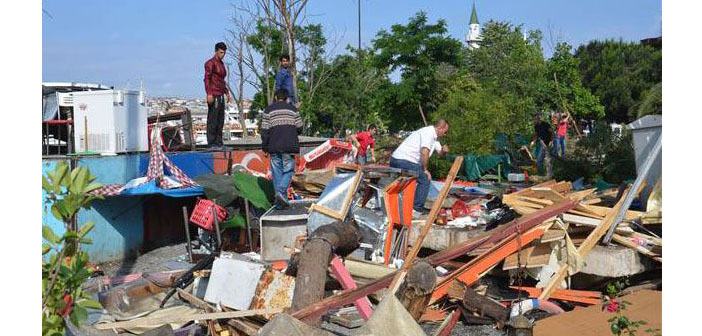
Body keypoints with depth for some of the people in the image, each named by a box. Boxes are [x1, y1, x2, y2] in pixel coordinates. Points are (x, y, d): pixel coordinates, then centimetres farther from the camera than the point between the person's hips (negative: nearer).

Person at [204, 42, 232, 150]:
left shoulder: (221, 64, 21)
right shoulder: (210, 63, -6)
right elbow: (207, 78, -15)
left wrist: (227, 93, 24)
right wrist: (209, 93, -24)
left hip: (221, 96, 9)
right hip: (214, 96, -9)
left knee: (220, 121, 9)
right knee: (212, 120, -8)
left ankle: (219, 143, 14)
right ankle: (211, 143, -7)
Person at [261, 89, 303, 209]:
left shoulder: (269, 110, 4)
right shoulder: (293, 109, 6)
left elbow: (264, 130, 0)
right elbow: (299, 128, 8)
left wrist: (265, 148, 7)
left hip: (274, 147, 1)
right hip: (289, 146, -1)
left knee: (277, 172, 6)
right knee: (288, 170, 4)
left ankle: (279, 202, 7)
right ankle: (282, 192, -20)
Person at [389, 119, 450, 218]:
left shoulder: (433, 136, 21)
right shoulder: (428, 132, -11)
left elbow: (439, 152, 28)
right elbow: (424, 152, -22)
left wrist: (444, 150, 4)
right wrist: (425, 169, -12)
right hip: (405, 161, -10)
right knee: (425, 180, -3)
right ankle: (416, 210, -2)